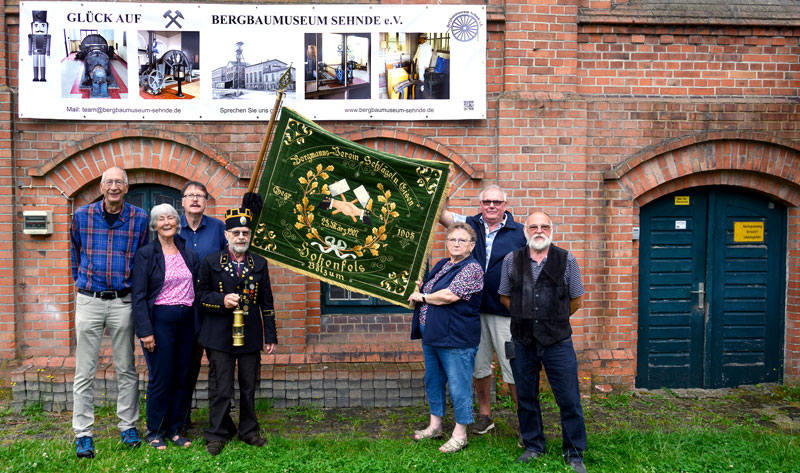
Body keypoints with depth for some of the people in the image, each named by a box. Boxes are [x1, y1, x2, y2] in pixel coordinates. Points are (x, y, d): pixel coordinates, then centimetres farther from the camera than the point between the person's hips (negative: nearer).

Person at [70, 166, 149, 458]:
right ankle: (83, 434, 14)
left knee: (126, 369, 9)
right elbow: (75, 253, 16)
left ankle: (128, 426, 22)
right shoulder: (82, 216, 1)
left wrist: (135, 289, 9)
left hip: (123, 301, 0)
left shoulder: (139, 218, -1)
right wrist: (82, 282, 15)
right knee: (84, 372, 4)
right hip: (89, 300, 0)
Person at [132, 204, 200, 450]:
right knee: (160, 378, 0)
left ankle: (174, 429, 23)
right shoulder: (146, 253, -4)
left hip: (186, 321, 5)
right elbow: (139, 295, -7)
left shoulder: (189, 253, 9)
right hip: (160, 320, -4)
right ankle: (154, 432, 17)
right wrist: (145, 331, -13)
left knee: (181, 377, 9)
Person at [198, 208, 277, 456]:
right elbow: (201, 295, 3)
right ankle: (217, 434, 18)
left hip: (251, 337, 2)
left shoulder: (260, 264, 9)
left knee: (249, 387, 11)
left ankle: (248, 431, 26)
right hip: (220, 337, -2)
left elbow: (266, 303, 9)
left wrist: (270, 336, 6)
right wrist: (222, 300, -16)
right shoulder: (211, 263, 3)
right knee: (220, 388, 3)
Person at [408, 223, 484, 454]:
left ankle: (460, 434, 16)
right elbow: (429, 290, 26)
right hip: (431, 335, 9)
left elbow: (450, 296, -24)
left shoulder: (472, 269, -14)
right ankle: (435, 426, 34)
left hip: (456, 338, -9)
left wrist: (421, 297, -10)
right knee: (433, 380, 18)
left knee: (459, 386, 1)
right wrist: (420, 287, 4)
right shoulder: (442, 265, 14)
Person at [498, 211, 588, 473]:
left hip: (557, 341, -2)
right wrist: (526, 317, 10)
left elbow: (577, 299, 8)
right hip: (522, 341, 2)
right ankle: (533, 446, 31)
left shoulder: (567, 260, -1)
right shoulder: (511, 260, 4)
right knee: (526, 398, 12)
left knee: (569, 400, 3)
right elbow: (505, 296, 14)